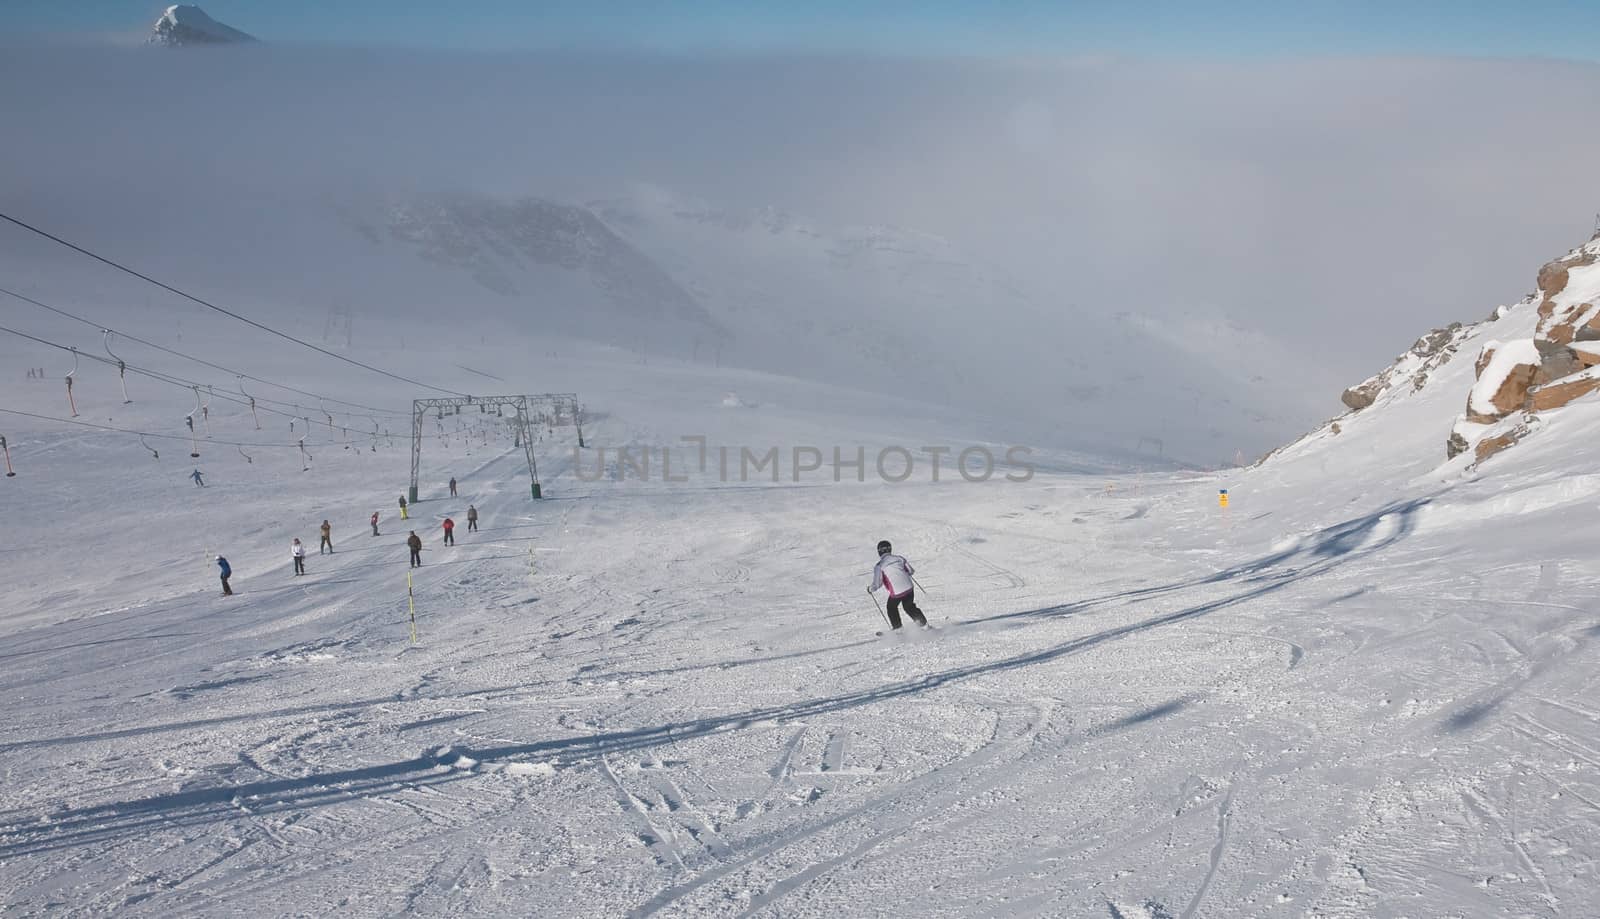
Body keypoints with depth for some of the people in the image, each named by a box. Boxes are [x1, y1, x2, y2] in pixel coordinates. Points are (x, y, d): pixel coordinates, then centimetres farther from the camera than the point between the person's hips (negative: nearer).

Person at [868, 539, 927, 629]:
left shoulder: (879, 566, -10)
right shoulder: (899, 558, 2)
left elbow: (877, 584, -12)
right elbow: (911, 571, 12)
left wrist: (870, 589, 10)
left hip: (896, 593, -4)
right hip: (909, 588, 4)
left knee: (892, 608, 27)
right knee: (910, 608, 28)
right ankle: (924, 624, 20)